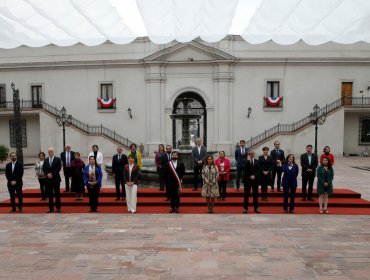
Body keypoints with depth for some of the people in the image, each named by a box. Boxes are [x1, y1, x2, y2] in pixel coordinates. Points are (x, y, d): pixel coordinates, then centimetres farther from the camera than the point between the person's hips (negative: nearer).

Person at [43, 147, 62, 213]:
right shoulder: (45, 160, 11)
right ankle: (51, 208, 12)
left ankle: (58, 208, 7)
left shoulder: (58, 159, 0)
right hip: (48, 179, 3)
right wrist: (47, 174, -10)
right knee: (50, 195, 6)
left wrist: (52, 174, -14)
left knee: (57, 194, 1)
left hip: (56, 179, -3)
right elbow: (44, 169, 7)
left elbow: (59, 168, -8)